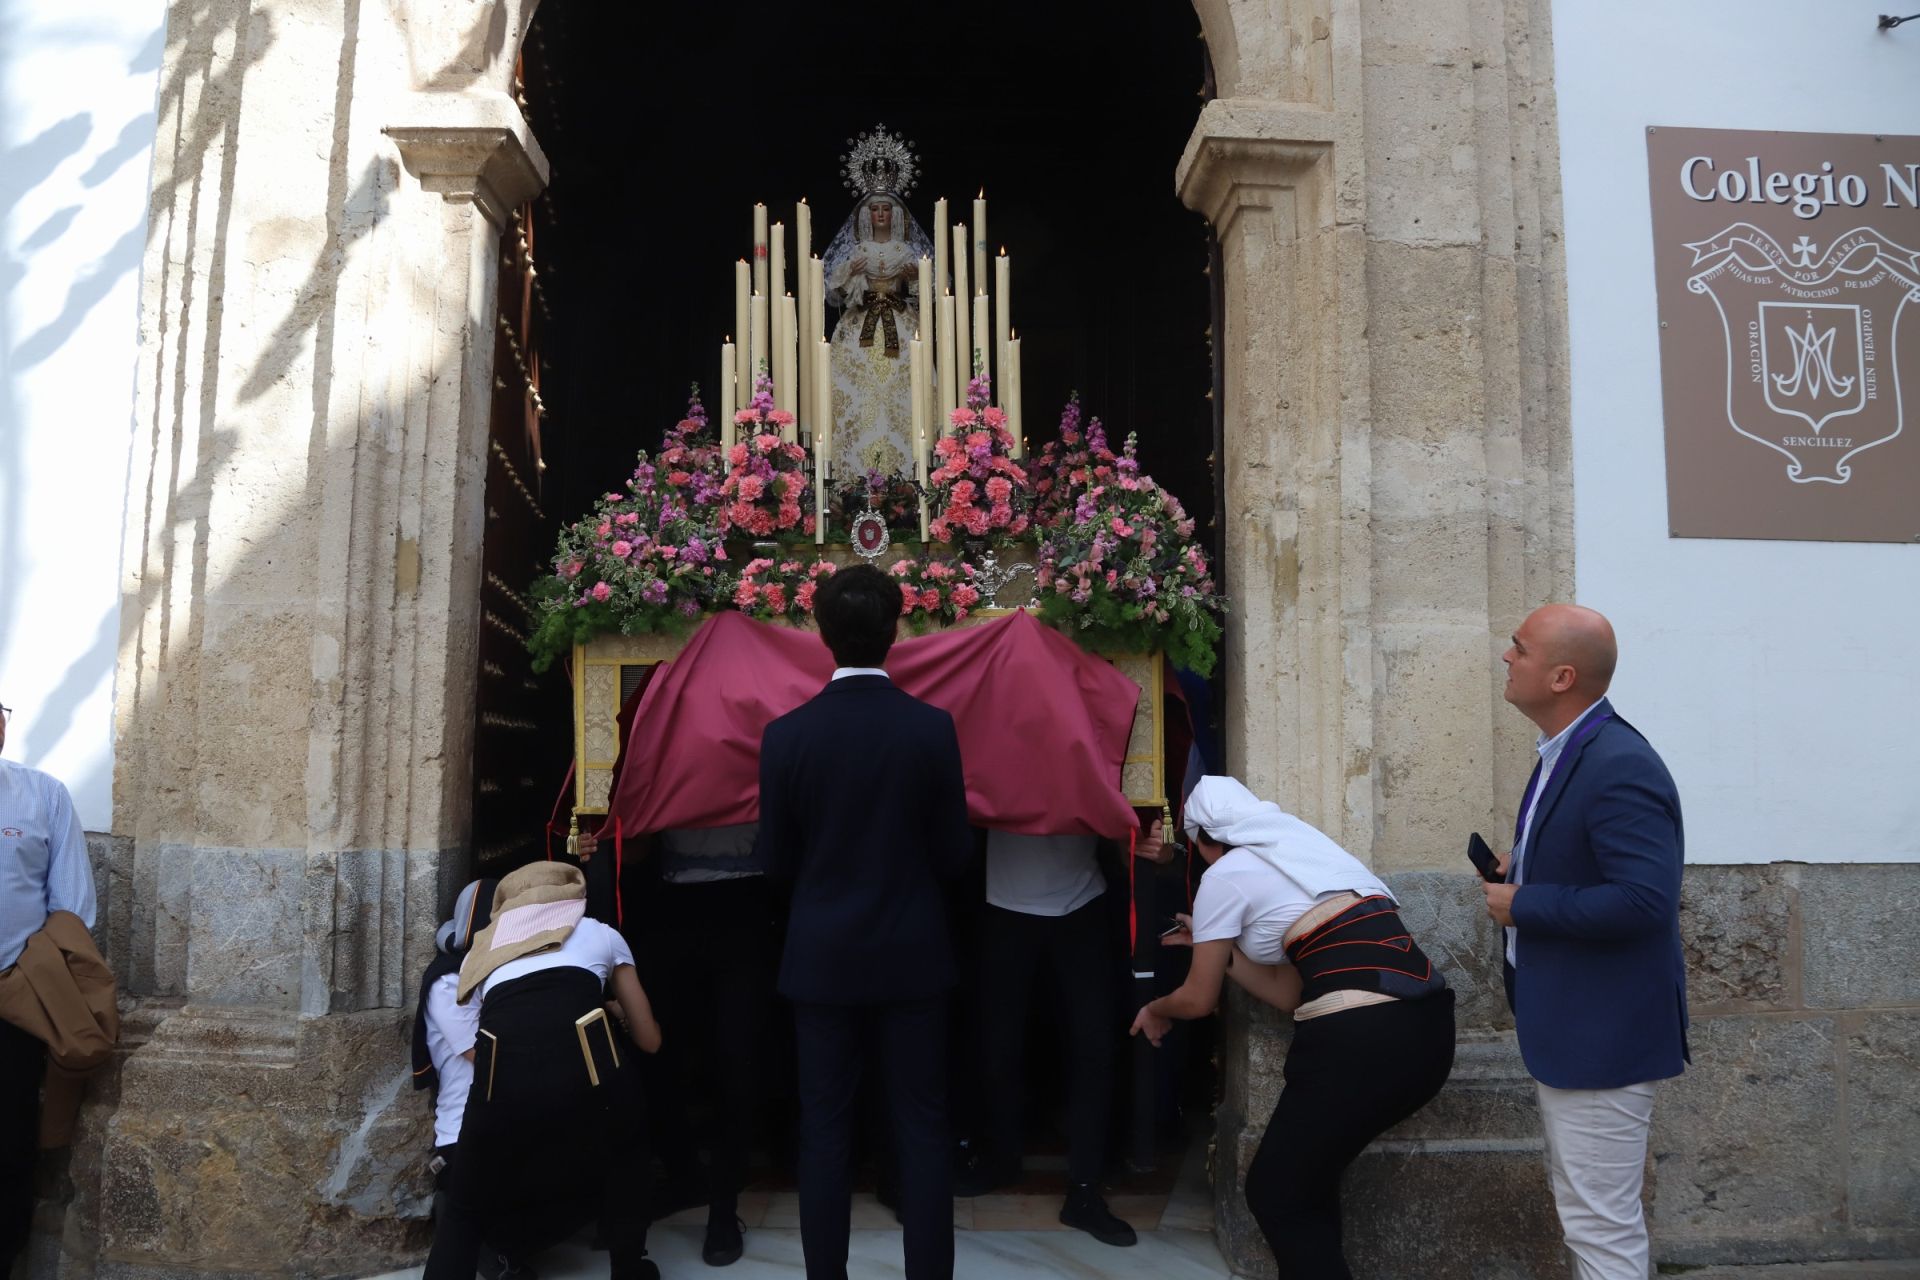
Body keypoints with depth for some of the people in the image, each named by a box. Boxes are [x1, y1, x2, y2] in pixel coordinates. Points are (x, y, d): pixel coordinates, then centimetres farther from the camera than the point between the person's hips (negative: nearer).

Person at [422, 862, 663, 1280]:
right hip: (586, 1065, 0)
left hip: (504, 1078, 1)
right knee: (623, 1152, 34)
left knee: (463, 1212, 25)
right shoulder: (601, 933, 31)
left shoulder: (482, 950, 35)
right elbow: (649, 1040, 37)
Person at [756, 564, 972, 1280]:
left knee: (825, 1129, 11)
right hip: (911, 956, -1)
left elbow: (776, 861, 0)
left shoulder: (787, 735, -8)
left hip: (822, 959, 1)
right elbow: (954, 856, -4)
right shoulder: (932, 728, -11)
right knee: (922, 1129, 9)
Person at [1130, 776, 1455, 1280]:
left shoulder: (1225, 873, 4)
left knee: (1276, 1194, 12)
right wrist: (1215, 943, 35)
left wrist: (1155, 1009, 33)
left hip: (1359, 1039, -8)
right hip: (1431, 1028, 8)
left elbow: (1198, 999, 13)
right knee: (1307, 1174, 25)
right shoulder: (1308, 849, 25)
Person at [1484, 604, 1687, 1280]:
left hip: (1603, 1037, -10)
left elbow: (1644, 899, -31)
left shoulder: (1620, 766, -24)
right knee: (1581, 1209, 23)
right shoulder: (1567, 752, 8)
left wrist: (1523, 905, -22)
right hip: (1565, 1028, 10)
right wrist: (1524, 870, 2)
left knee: (1600, 1224, 0)